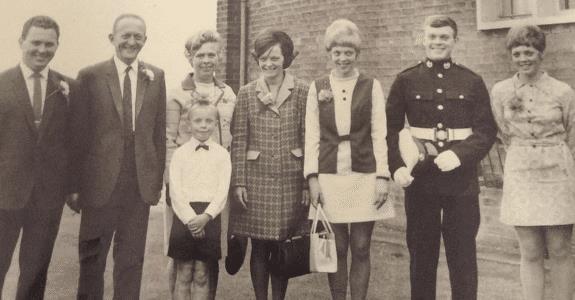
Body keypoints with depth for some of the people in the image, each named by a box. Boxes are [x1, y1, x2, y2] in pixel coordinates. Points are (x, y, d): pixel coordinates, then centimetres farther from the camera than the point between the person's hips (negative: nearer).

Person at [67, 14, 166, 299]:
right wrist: (74, 183, -4)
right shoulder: (90, 76, -3)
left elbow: (159, 131, 6)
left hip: (141, 184, 2)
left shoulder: (156, 76, 4)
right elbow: (77, 133, -3)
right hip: (100, 181, -2)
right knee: (92, 257, 13)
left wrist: (158, 178, 3)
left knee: (132, 259, 13)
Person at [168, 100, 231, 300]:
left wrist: (205, 216, -15)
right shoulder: (180, 153, 4)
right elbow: (175, 190, -3)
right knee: (184, 275, 5)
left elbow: (222, 191, -2)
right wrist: (190, 218, -14)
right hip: (185, 216, 0)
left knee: (202, 276, 7)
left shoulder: (222, 154, 5)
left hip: (209, 217, 0)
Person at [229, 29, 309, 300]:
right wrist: (238, 182, -3)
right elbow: (238, 140, 3)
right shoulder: (246, 93, 4)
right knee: (259, 249, 7)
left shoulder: (302, 92, 2)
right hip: (256, 181, 1)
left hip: (291, 181, 0)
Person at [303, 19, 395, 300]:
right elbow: (312, 136, 5)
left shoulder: (371, 86, 3)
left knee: (361, 248, 5)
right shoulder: (317, 87, 6)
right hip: (329, 177, 1)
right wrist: (312, 177, -2)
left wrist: (382, 176, -5)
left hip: (364, 177, -1)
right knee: (336, 248, 7)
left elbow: (379, 135, 1)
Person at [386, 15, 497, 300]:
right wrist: (397, 167, -12)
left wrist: (459, 155, -16)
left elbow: (487, 130, 0)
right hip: (419, 177, 0)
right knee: (421, 252, 11)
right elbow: (390, 129, 1)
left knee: (463, 253, 7)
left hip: (461, 177, 0)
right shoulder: (406, 80, 3)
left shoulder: (472, 81, 4)